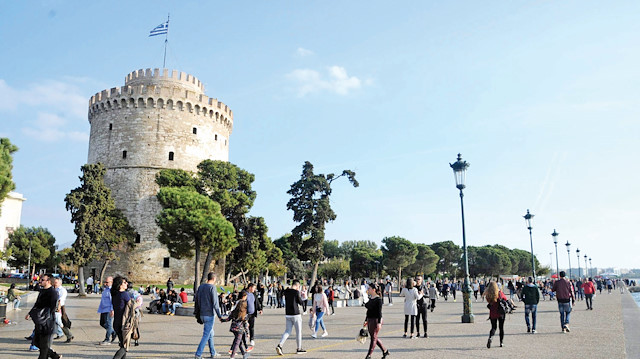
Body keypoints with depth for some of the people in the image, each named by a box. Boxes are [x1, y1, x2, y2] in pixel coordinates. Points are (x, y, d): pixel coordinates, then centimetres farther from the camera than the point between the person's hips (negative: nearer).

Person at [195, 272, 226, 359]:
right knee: (206, 335, -2)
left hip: (202, 315, 8)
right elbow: (215, 303, -17)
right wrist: (219, 316, -12)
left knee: (211, 334, 18)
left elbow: (197, 301, 13)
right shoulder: (212, 287, -13)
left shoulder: (200, 287, 9)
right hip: (209, 315, -8)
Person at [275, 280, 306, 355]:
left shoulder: (286, 291, 4)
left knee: (287, 331, 10)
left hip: (288, 314, 6)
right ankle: (299, 348, 17)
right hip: (295, 314, -6)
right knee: (298, 331, 8)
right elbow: (301, 302, -6)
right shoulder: (296, 292, -13)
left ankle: (279, 345, -8)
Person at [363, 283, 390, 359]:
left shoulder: (378, 299, -15)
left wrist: (379, 323, -20)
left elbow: (379, 312, -17)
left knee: (373, 338, -1)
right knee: (374, 338, 14)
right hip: (370, 320, 9)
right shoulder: (370, 299, 10)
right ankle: (385, 351, 27)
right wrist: (366, 320, 18)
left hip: (376, 320, -9)